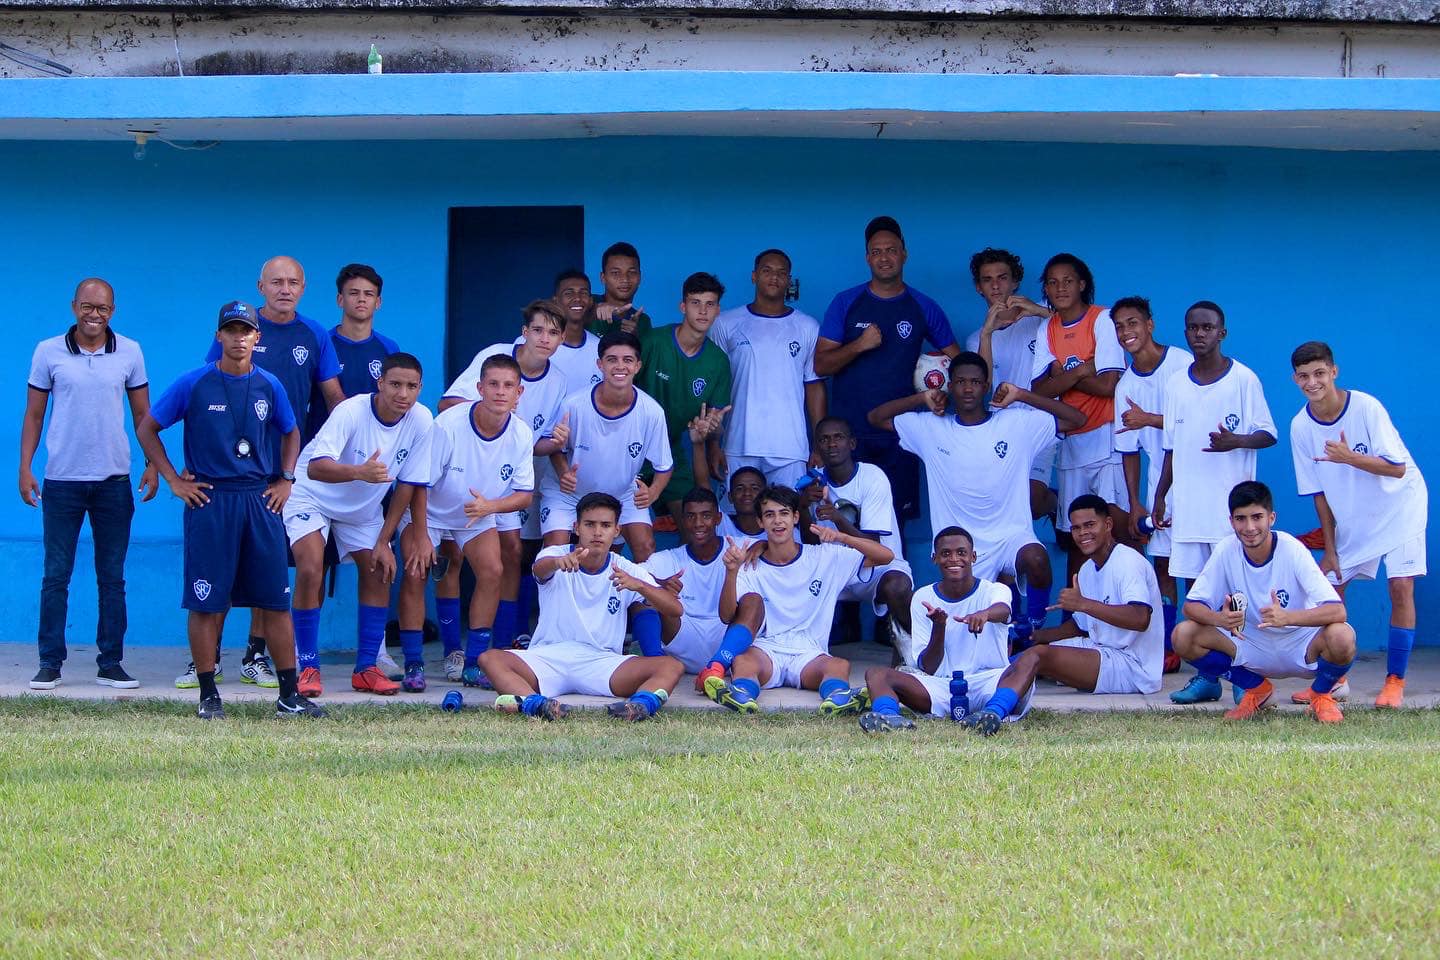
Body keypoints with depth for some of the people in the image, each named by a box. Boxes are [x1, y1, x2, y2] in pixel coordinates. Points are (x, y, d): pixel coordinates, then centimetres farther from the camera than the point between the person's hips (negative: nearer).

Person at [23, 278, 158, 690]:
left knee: (112, 576, 5)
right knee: (56, 575, 1)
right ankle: (50, 663, 6)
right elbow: (33, 414, 4)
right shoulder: (48, 352, 1)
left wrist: (152, 464, 2)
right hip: (61, 480, -1)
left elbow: (142, 413, 10)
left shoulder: (130, 353, 4)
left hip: (113, 479, 1)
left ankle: (110, 663, 11)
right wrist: (25, 468, -2)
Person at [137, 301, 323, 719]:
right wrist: (173, 480, -1)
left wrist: (286, 479, 12)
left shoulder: (270, 386, 7)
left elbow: (291, 432, 24)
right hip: (209, 501, -3)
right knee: (206, 602, -2)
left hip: (262, 500, 3)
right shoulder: (194, 384, -2)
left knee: (276, 599, 2)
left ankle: (289, 694, 8)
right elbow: (147, 429, 5)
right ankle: (208, 695, 6)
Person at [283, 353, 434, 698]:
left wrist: (384, 540, -8)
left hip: (364, 507, 5)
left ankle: (366, 669, 7)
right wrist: (359, 472, -63)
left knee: (380, 573, -3)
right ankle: (308, 668, -10)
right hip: (313, 497, -5)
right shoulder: (351, 412, -32)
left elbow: (407, 484, -8)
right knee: (310, 572, -20)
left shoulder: (421, 421, -18)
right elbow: (315, 468, -44)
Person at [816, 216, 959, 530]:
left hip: (898, 435, 1)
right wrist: (859, 345, -15)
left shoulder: (924, 308, 7)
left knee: (894, 523, 1)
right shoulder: (846, 303, 4)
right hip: (848, 433, -1)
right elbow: (820, 365, 1)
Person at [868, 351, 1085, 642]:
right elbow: (876, 418, 9)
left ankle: (1032, 629, -9)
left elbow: (1076, 419, -2)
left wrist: (1023, 395, -7)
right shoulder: (932, 428, 4)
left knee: (1036, 559, -36)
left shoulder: (1016, 423, 0)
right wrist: (921, 399, -2)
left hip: (1011, 534, -2)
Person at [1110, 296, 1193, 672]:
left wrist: (1150, 419, -18)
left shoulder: (1182, 364, -12)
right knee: (1162, 562, 5)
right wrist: (1134, 504, 8)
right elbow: (1129, 449, 11)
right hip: (1158, 482, 6)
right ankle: (1168, 648, 10)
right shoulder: (1125, 385, 7)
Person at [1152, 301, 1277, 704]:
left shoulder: (1243, 379, -2)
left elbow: (1268, 435, -3)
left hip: (1231, 503, -5)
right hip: (1187, 504, 5)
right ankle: (1206, 676, 9)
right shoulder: (1176, 384, 12)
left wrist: (1236, 441, -22)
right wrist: (1160, 496, 16)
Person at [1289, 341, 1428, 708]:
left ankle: (1395, 681, -4)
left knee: (1401, 586, -14)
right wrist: (1329, 548, -2)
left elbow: (1397, 467, -25)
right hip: (1350, 517, 5)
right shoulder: (1301, 426, -10)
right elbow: (1319, 492, -2)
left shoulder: (1366, 408, -23)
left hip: (1398, 506, -5)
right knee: (1329, 586, 2)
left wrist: (1350, 458, -39)